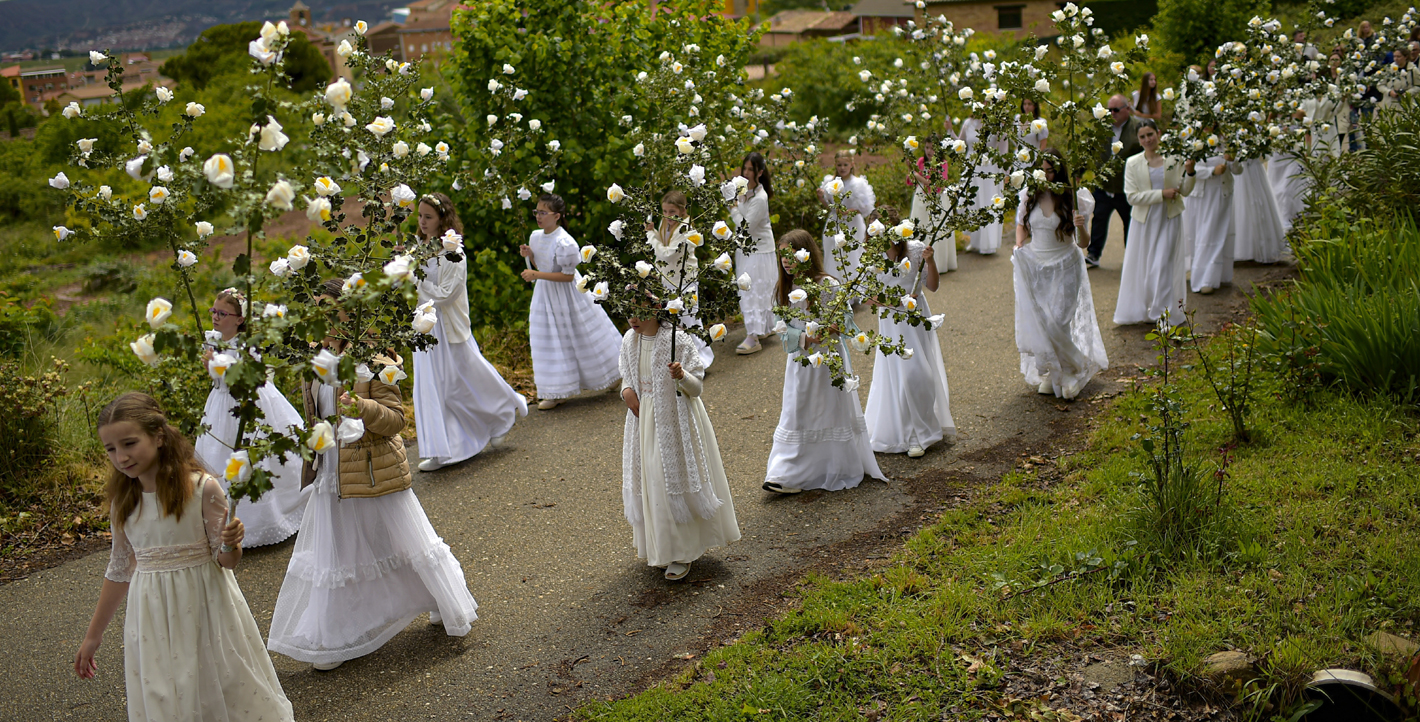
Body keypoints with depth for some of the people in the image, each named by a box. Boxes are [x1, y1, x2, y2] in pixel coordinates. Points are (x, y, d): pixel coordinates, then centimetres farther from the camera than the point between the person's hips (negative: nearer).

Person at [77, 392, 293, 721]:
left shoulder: (202, 489, -14)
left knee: (227, 692, 4)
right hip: (152, 618, 4)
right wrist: (93, 635, 18)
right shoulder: (122, 501, 0)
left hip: (205, 609, -4)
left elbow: (226, 562, -7)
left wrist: (229, 545, -31)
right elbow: (120, 569, 12)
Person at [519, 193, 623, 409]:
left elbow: (568, 276, -22)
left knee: (582, 340, 6)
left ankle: (614, 374, 28)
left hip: (566, 296, -7)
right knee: (551, 342, 9)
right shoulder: (536, 236, 2)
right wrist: (530, 255, -5)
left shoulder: (564, 242, -23)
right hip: (545, 295, 7)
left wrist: (536, 275, -25)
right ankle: (557, 392, 18)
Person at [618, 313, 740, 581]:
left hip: (674, 422, -6)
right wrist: (626, 390, -5)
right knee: (649, 481, 12)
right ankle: (657, 544, 30)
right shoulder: (629, 341, 2)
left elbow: (696, 387, -13)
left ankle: (681, 554, 11)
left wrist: (682, 376, -34)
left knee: (674, 478, -1)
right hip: (644, 420, 6)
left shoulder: (677, 340, -16)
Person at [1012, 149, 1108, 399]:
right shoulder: (1029, 196, -3)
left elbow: (1084, 243, -10)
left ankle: (1069, 370, 21)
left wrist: (1081, 227, -30)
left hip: (1064, 268, -3)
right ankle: (1049, 372, 28)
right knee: (1035, 322, 6)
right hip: (1033, 266, 3)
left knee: (1057, 323, -6)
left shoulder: (1073, 200, -11)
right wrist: (1018, 248, 1)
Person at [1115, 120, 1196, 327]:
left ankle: (1165, 313, 9)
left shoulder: (1173, 159, -2)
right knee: (1141, 267, 6)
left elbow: (1185, 191, 1)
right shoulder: (1133, 164, -3)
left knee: (1164, 267, -1)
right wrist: (1161, 194, -17)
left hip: (1169, 221, -1)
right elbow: (1132, 196, -10)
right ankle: (1140, 310, 18)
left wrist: (1189, 172, -16)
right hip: (1144, 222, 1)